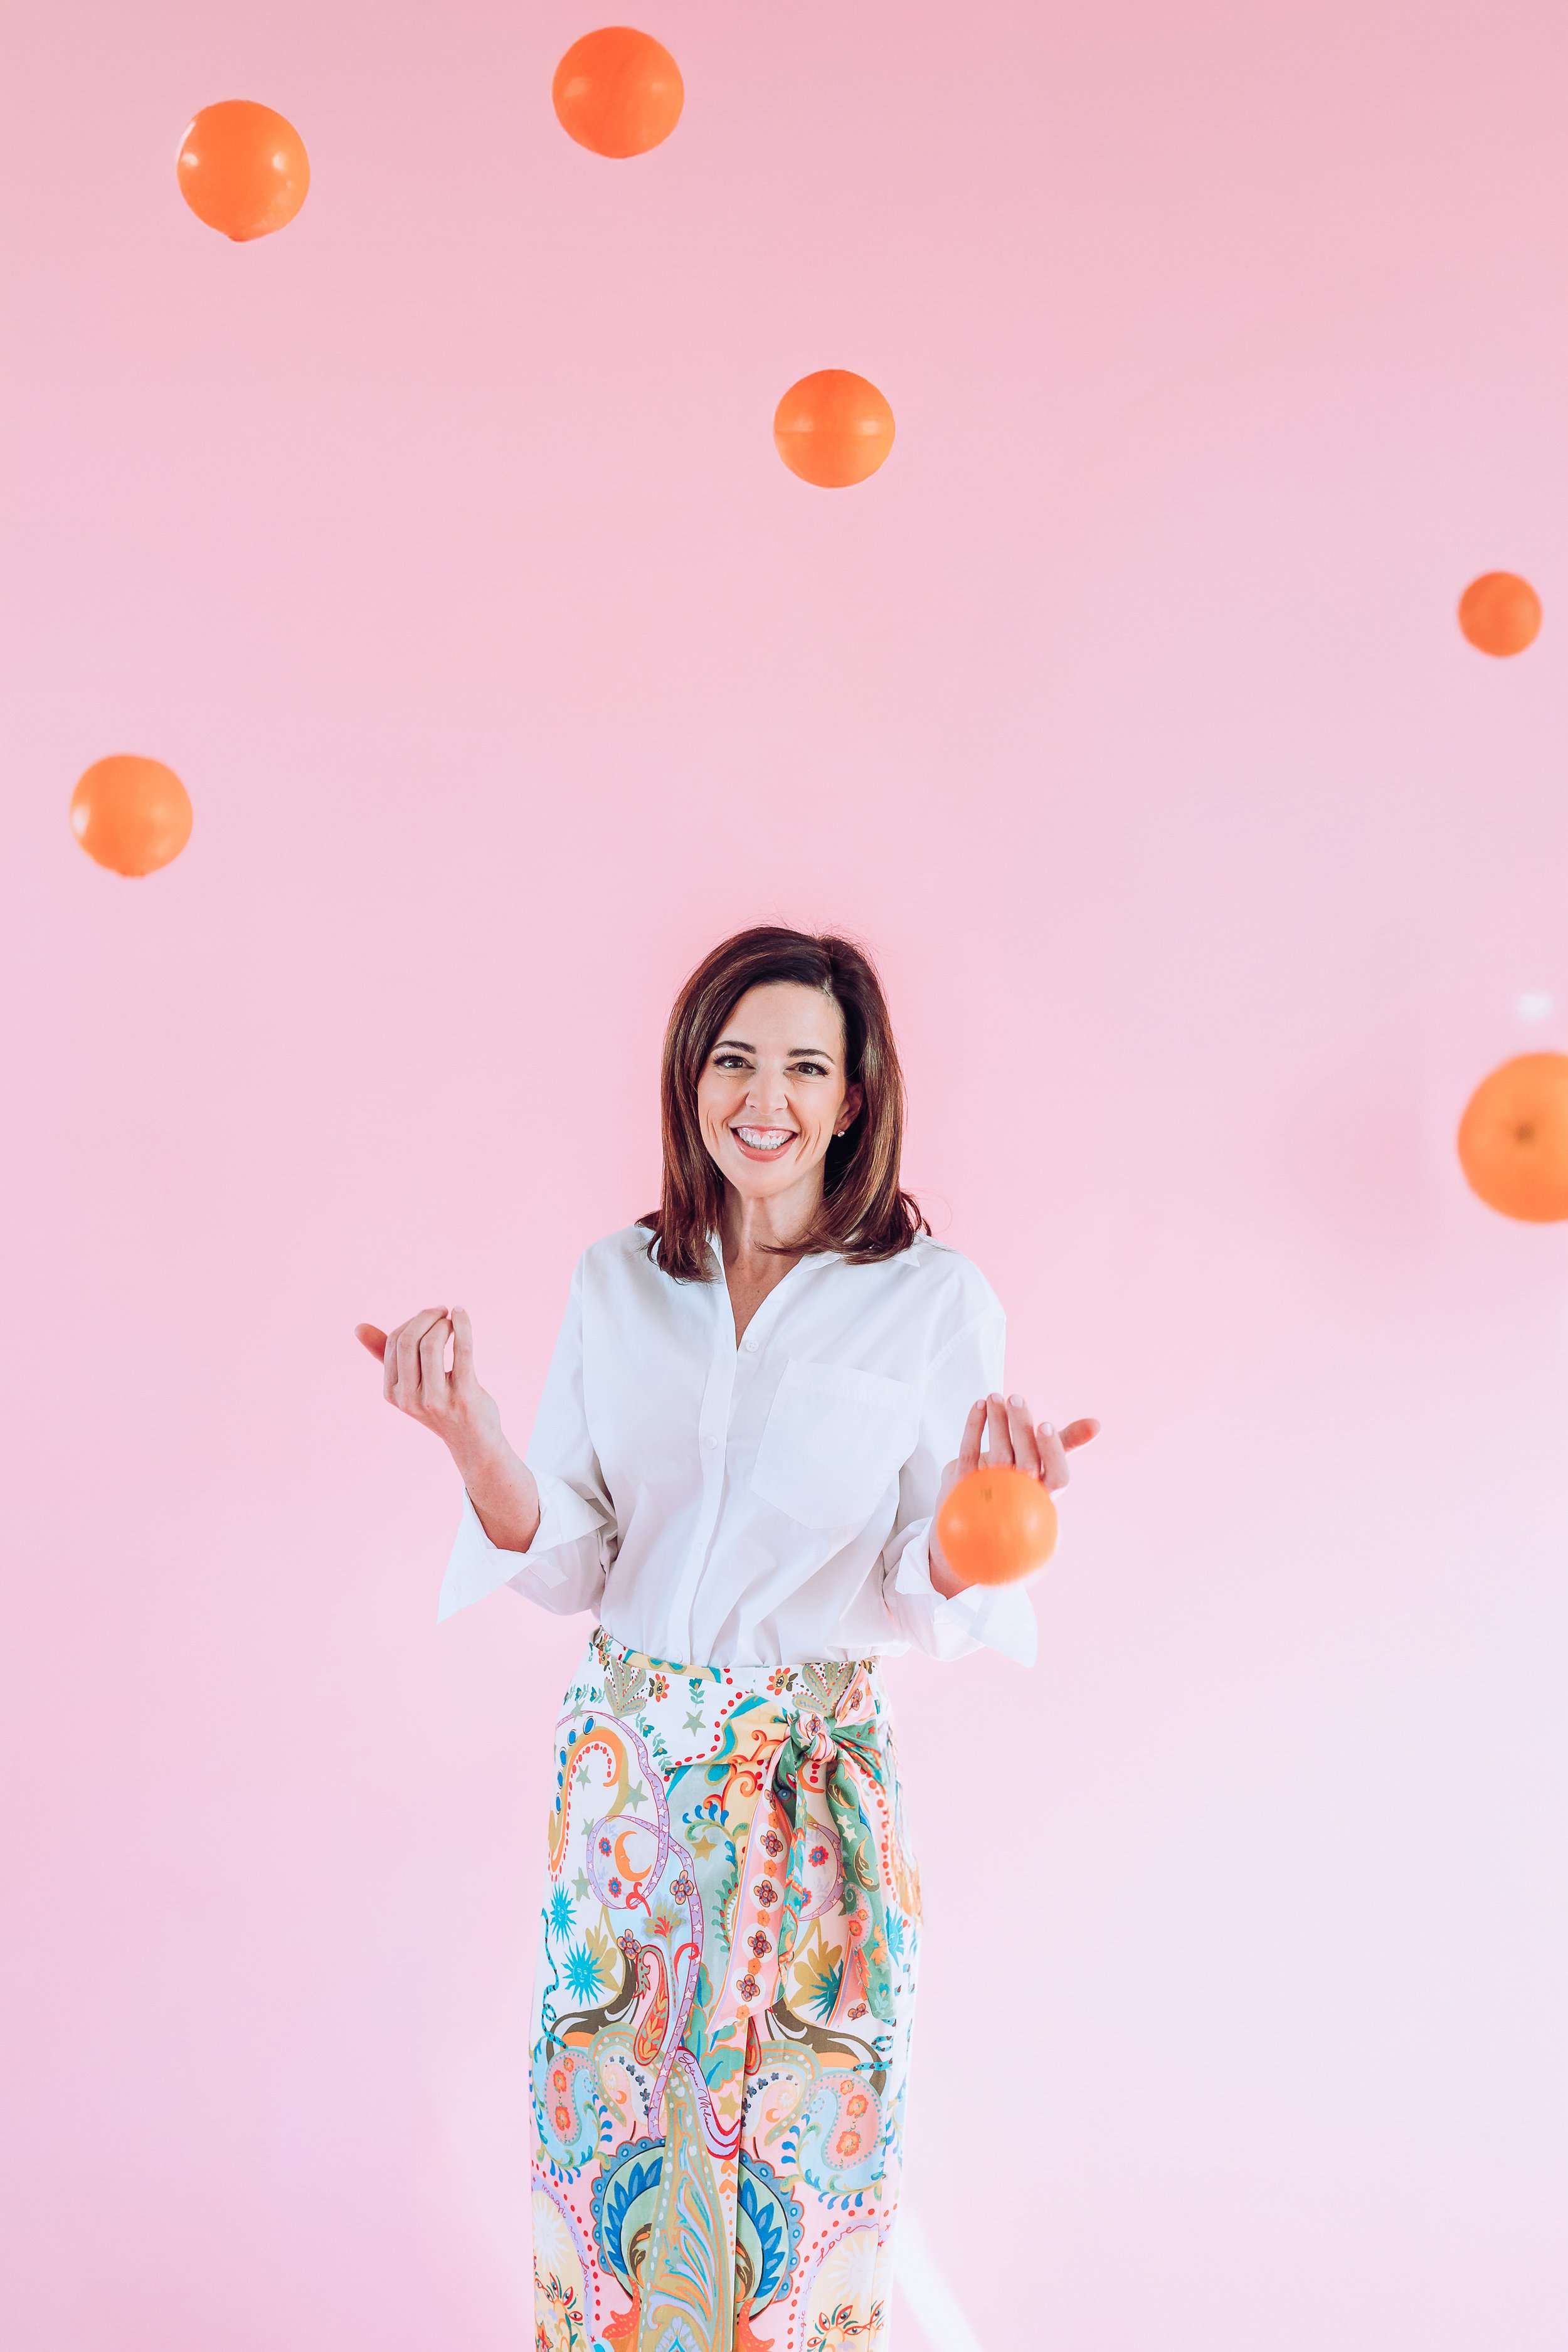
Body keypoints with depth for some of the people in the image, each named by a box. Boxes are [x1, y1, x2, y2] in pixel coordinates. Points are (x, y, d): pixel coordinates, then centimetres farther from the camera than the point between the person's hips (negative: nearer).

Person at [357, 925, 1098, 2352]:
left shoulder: (935, 1300, -6)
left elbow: (921, 1602, -5)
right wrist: (470, 1437, -18)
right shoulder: (617, 1281, 2)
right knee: (609, 2131, 14)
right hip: (626, 1763, 3)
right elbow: (569, 1565, 0)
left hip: (816, 1784, -2)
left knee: (801, 2149, 11)